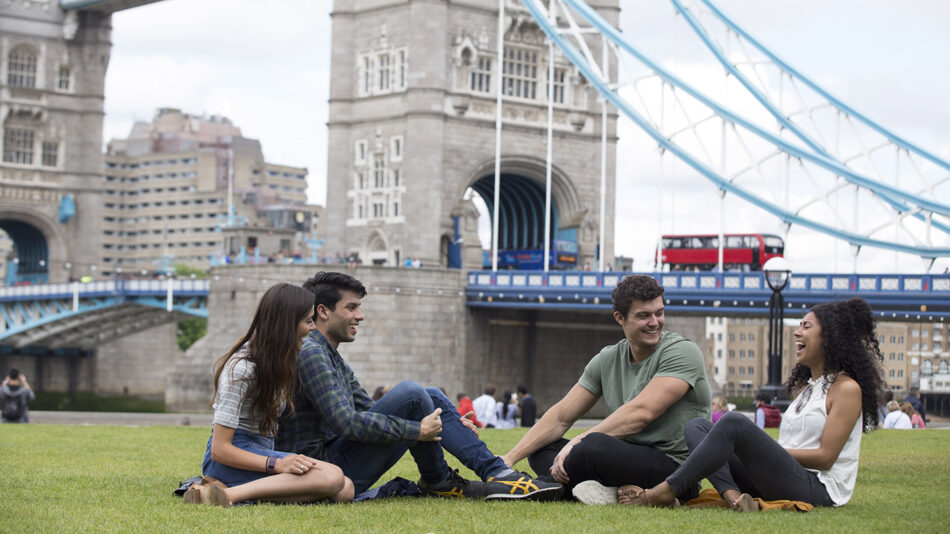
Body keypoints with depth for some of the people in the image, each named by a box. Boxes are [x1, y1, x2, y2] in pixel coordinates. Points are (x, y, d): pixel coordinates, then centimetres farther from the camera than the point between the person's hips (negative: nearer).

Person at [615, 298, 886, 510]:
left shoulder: (847, 388, -2)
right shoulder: (805, 385, 25)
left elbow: (825, 456, -10)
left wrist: (761, 450, -8)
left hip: (819, 489, -9)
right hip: (788, 480, 9)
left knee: (734, 423, -28)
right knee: (697, 426, -2)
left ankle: (664, 492, -26)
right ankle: (733, 497, -29)